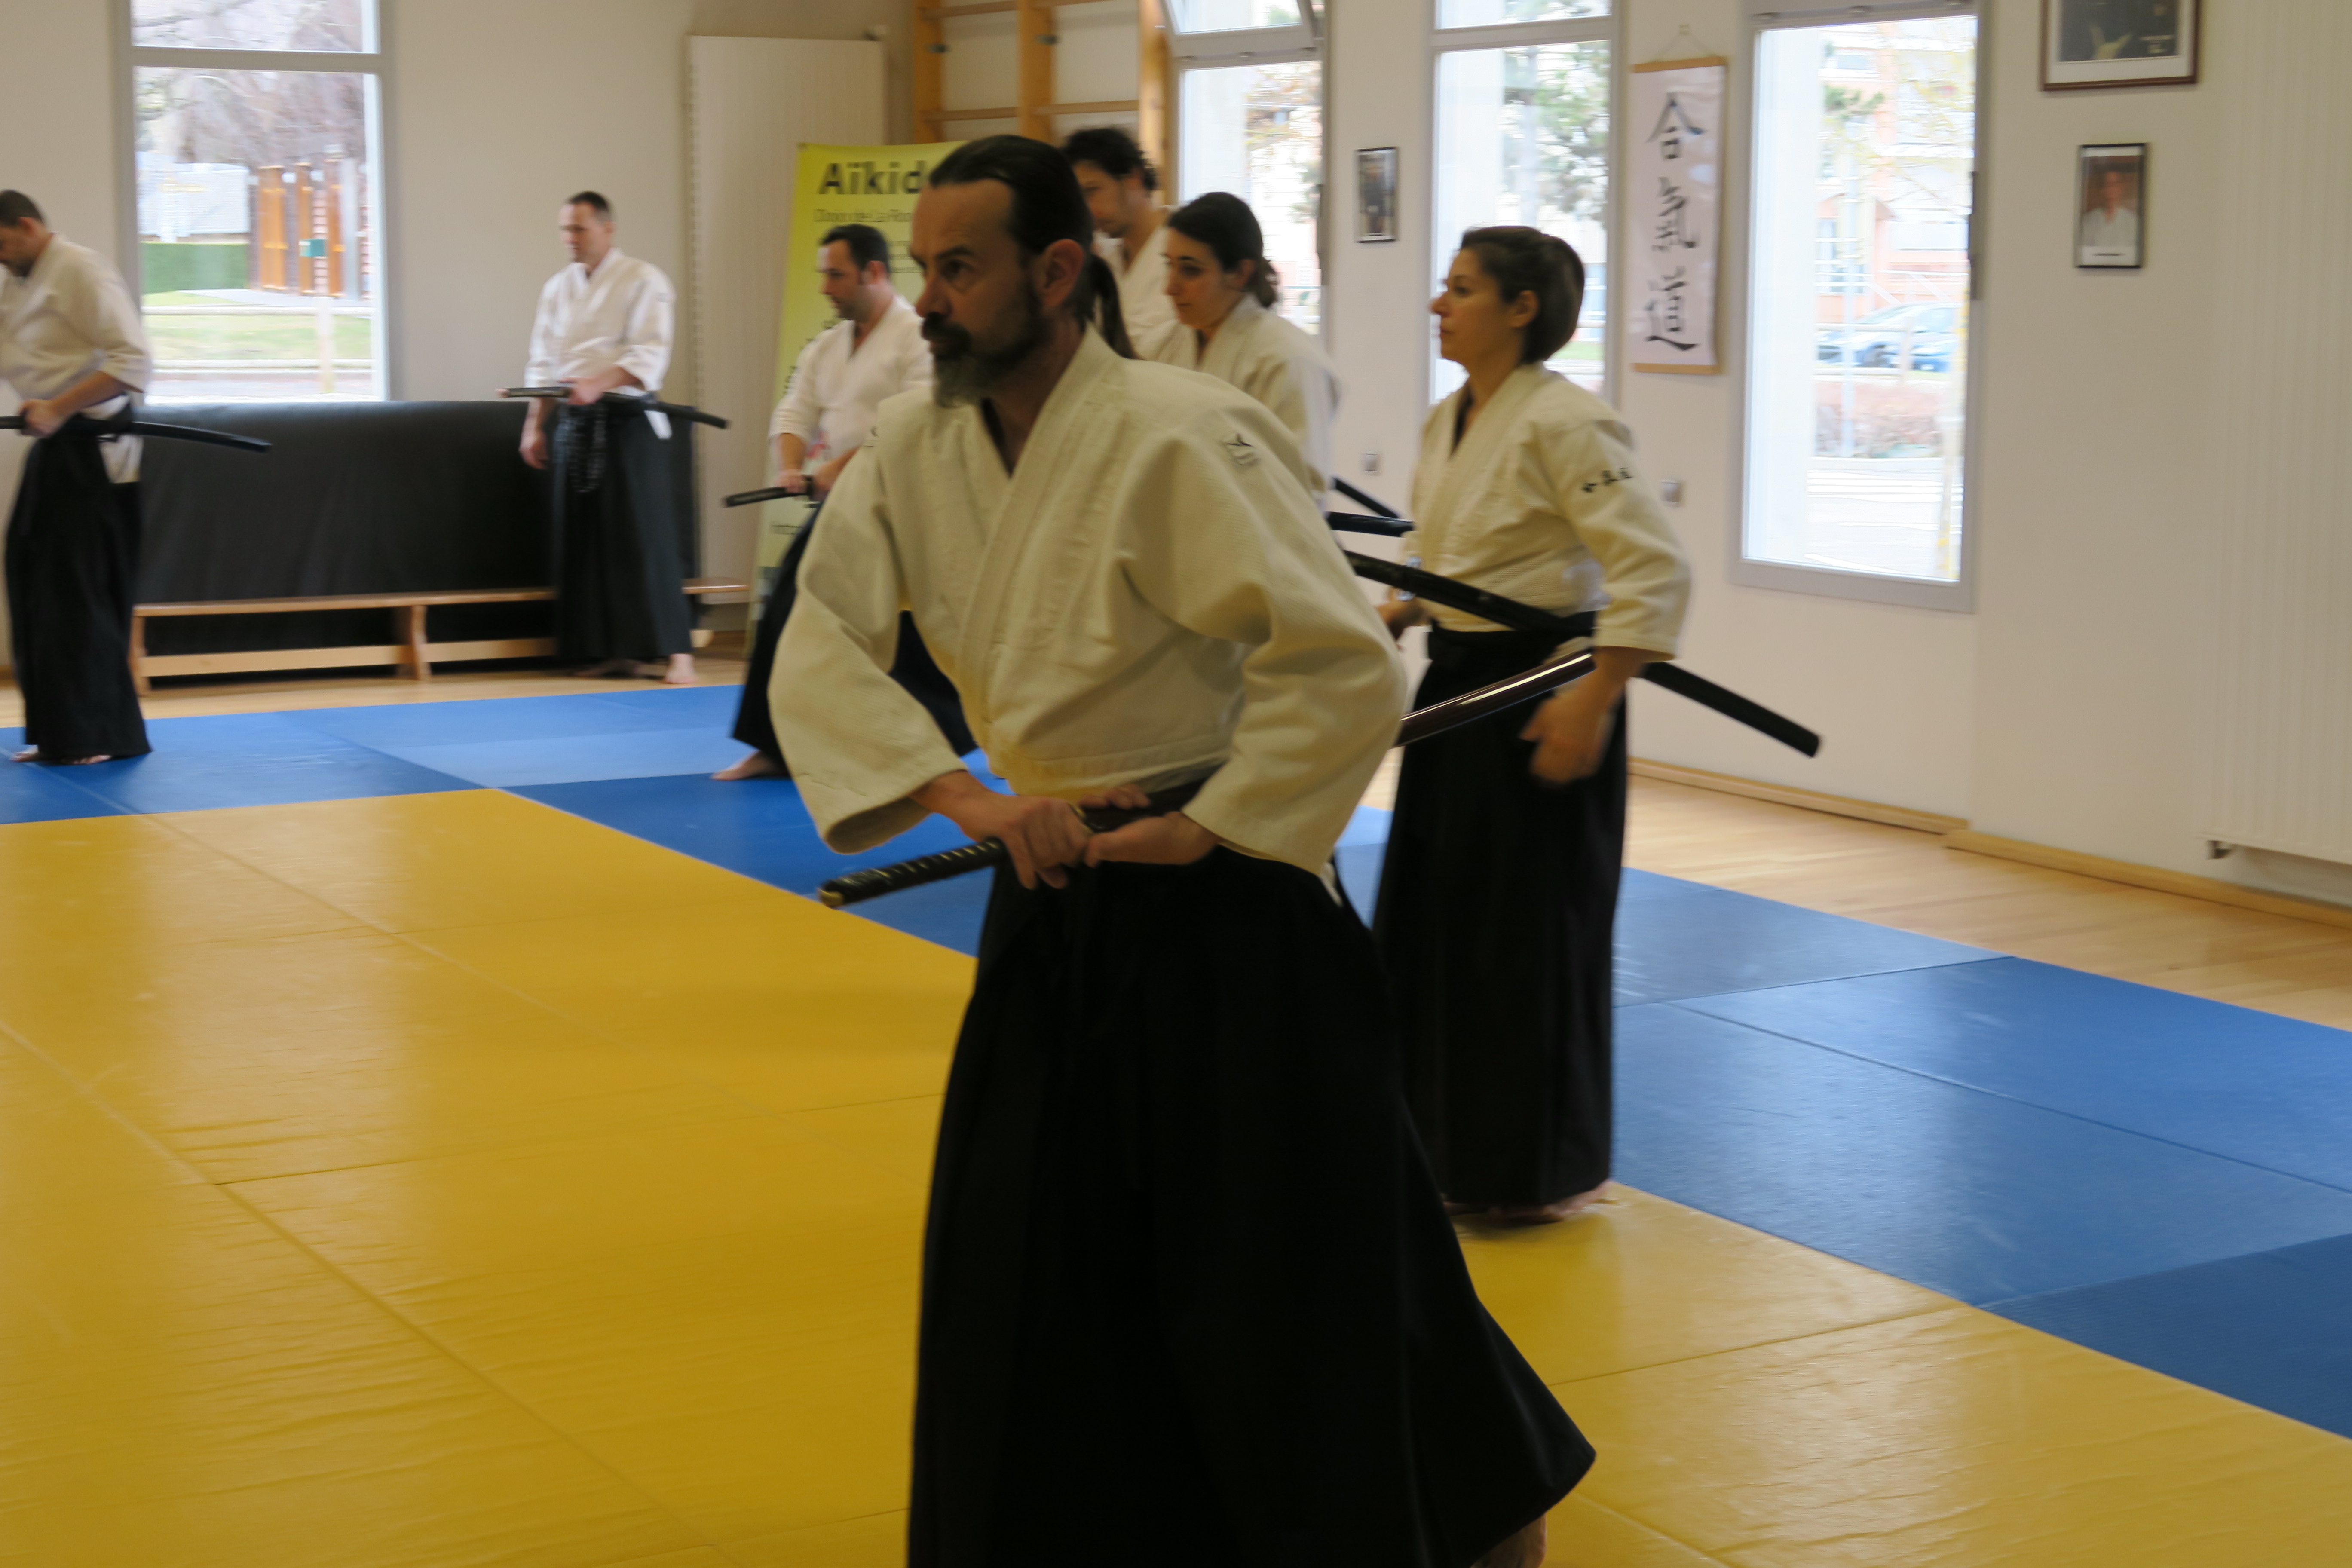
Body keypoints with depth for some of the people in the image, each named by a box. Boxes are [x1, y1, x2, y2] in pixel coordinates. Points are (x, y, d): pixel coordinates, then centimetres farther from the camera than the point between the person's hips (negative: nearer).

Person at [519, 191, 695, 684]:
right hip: (576, 422, 6)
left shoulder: (643, 281, -5)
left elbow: (649, 356, -15)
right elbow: (544, 362, 18)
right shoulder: (559, 287, 14)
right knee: (585, 537, 5)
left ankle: (676, 650, -9)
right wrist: (535, 425, 12)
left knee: (644, 535, -11)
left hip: (628, 420, -6)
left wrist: (599, 384, -28)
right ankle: (612, 650, 12)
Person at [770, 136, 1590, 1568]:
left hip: (1218, 906, -6)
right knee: (1015, 1262, 12)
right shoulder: (918, 446, 0)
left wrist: (1206, 831, -18)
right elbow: (822, 643, -4)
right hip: (1054, 893, 7)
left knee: (1308, 1261, 2)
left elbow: (1347, 667, -22)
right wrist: (958, 792, -18)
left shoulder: (1179, 441, -21)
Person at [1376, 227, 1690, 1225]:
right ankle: (1448, 1142, 29)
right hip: (1458, 683, 9)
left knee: (1531, 934, -1)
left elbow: (1655, 571, -21)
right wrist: (1394, 618, 8)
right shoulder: (1448, 423, 10)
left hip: (1540, 689, -9)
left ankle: (1546, 1172, 13)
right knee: (1429, 911, 14)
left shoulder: (1563, 424, -17)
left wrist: (1592, 706, -22)